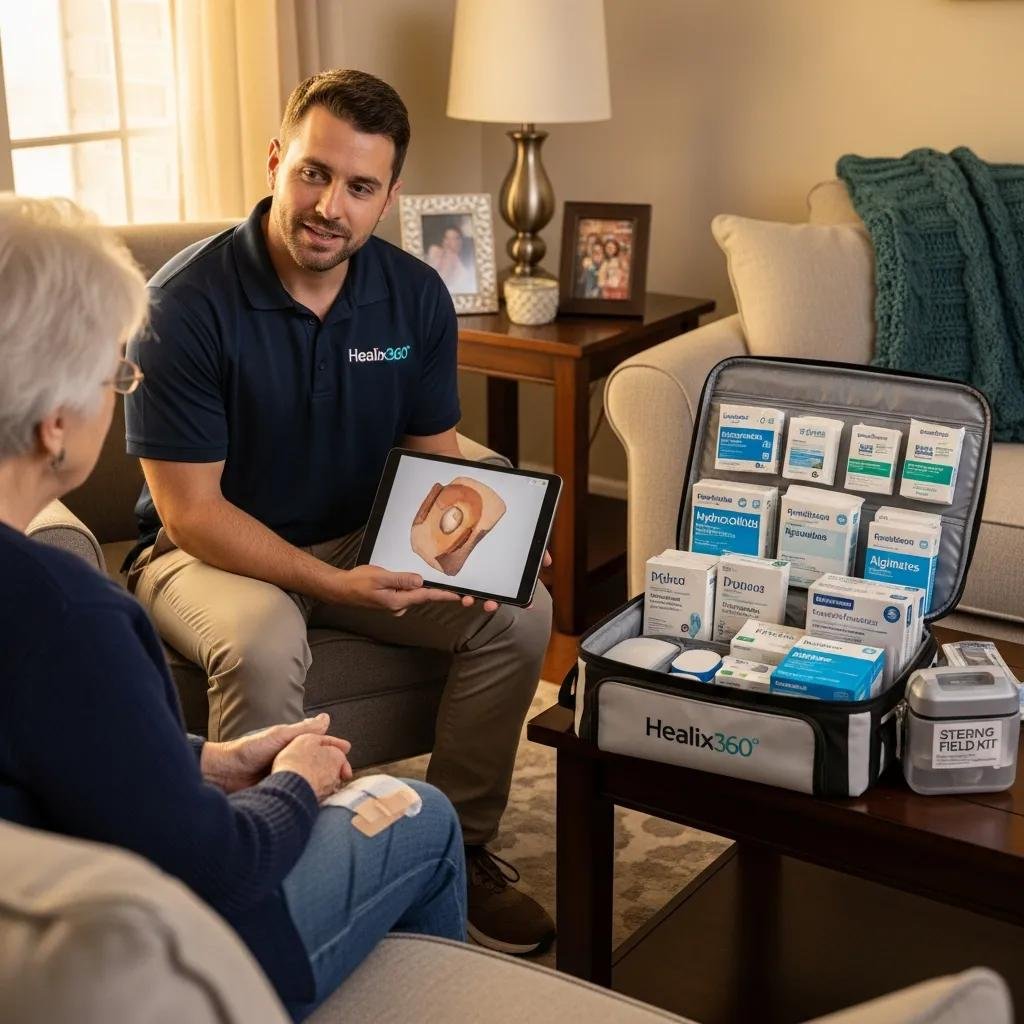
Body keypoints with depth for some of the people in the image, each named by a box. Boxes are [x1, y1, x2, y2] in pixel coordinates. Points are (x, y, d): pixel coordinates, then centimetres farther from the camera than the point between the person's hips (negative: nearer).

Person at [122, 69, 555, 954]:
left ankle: (457, 844, 3)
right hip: (211, 548, -4)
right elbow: (191, 509, -20)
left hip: (362, 542, 5)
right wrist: (334, 584, -31)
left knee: (518, 612, -16)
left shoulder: (416, 297, -6)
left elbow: (435, 457, 4)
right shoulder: (187, 303, -21)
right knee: (263, 644, -38)